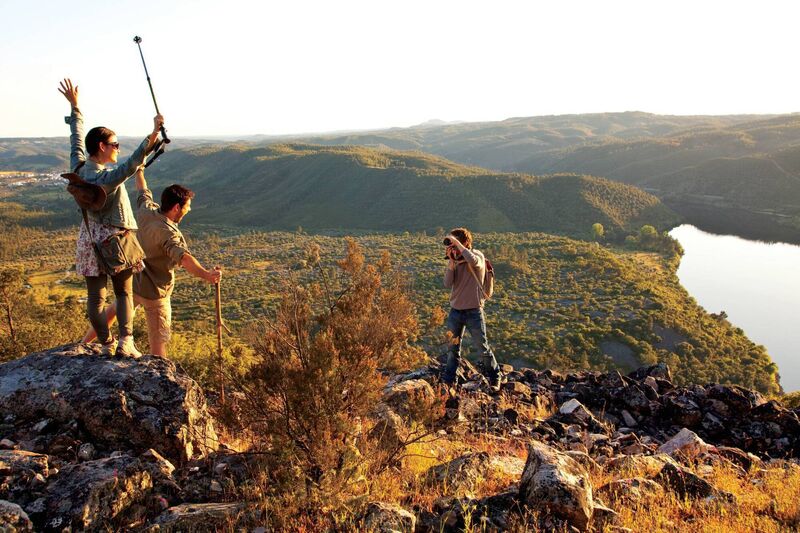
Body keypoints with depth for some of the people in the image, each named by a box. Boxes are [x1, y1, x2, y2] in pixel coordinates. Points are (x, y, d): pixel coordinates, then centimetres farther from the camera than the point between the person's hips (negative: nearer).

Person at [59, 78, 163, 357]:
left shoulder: (78, 168, -4)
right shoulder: (107, 178, -23)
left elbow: (77, 138, 11)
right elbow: (132, 162, -40)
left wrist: (74, 106, 22)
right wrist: (154, 134, -49)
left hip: (90, 237, 6)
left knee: (95, 295, 8)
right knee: (124, 292, 10)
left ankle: (106, 344, 15)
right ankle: (126, 341, 2)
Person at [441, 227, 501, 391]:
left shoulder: (478, 256, -8)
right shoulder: (454, 261, 4)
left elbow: (473, 261, -34)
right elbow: (447, 284, -7)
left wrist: (457, 243, -26)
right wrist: (451, 261, -14)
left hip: (474, 311, -4)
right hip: (455, 310, 4)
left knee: (482, 348, 4)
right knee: (453, 348, 11)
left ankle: (494, 378, 24)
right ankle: (448, 381, 22)